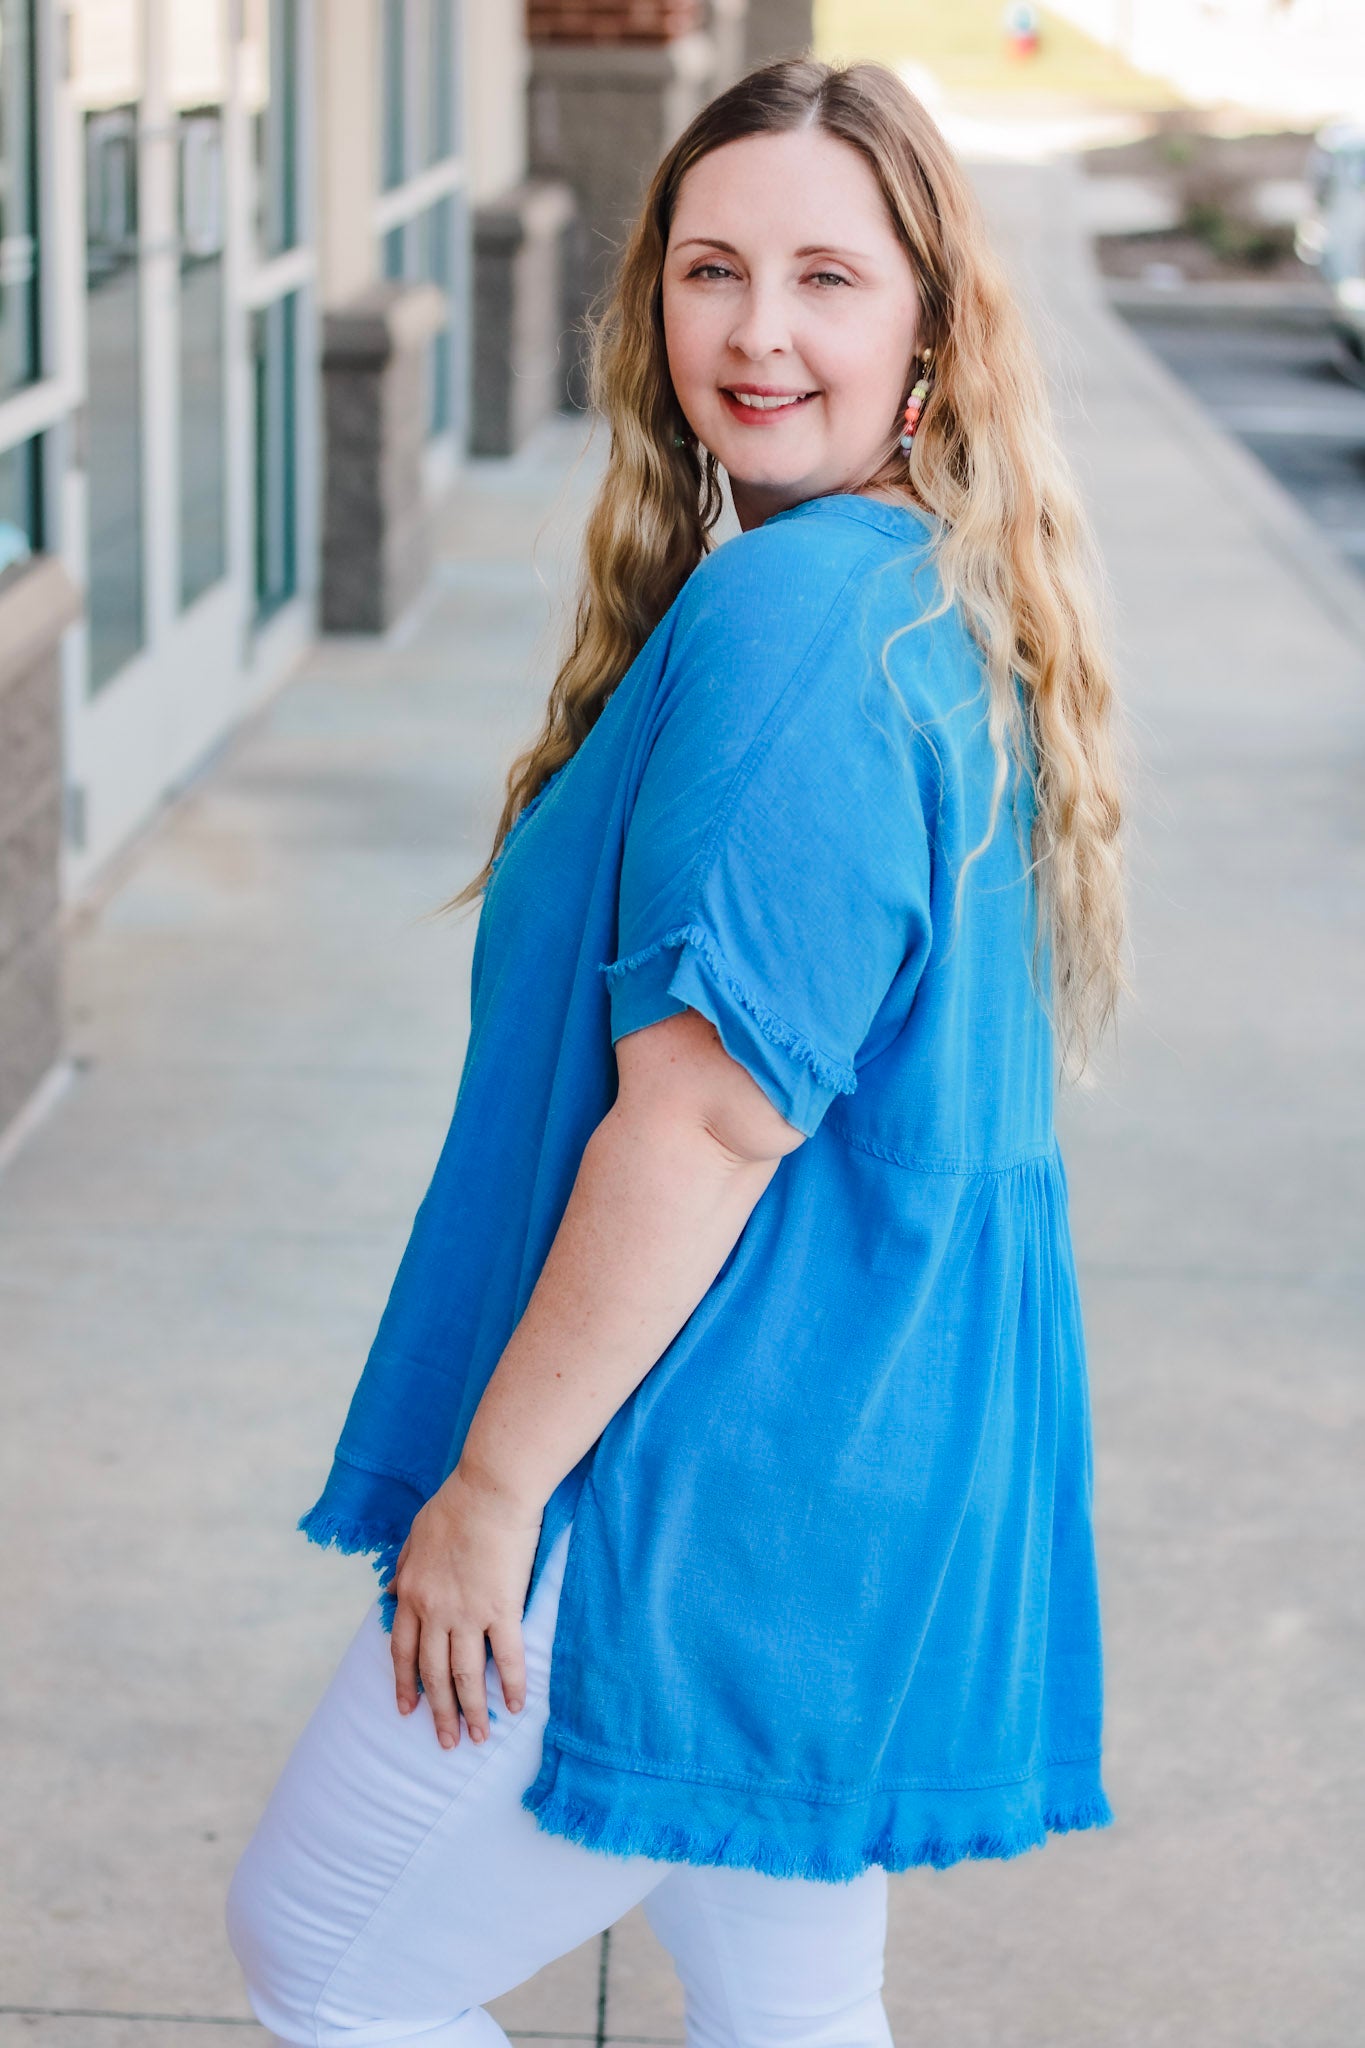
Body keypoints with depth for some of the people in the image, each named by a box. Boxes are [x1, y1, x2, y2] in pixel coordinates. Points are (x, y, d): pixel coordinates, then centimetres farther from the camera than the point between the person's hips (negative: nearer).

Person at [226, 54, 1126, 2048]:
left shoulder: (784, 615, -22)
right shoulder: (952, 606, 10)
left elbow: (709, 1112, -26)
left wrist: (493, 1484, -18)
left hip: (712, 1498, -10)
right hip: (872, 1465, 10)